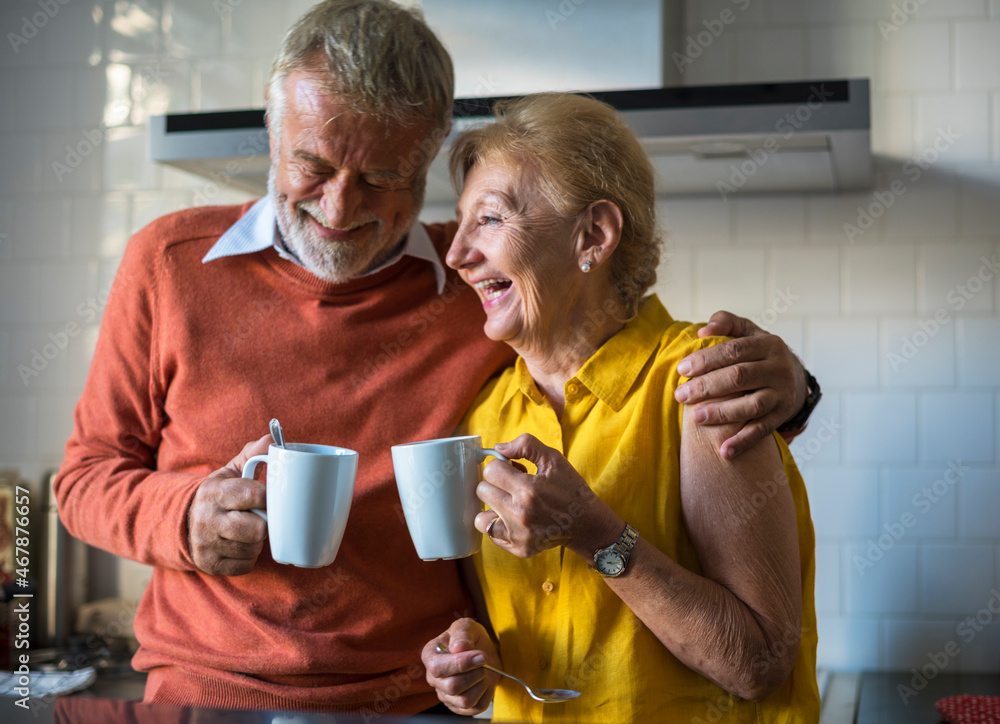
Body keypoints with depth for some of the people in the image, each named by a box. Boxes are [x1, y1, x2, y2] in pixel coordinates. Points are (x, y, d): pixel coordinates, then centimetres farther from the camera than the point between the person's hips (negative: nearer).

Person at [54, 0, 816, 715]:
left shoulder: (486, 282, -3)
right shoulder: (170, 262, 1)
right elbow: (89, 472, 9)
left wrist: (771, 377, -18)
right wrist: (185, 517, -12)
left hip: (417, 699, 1)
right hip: (206, 694, -1)